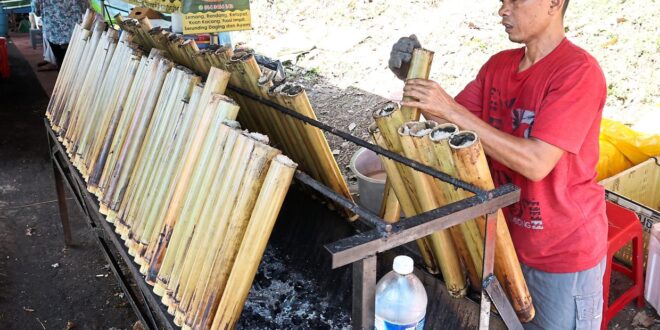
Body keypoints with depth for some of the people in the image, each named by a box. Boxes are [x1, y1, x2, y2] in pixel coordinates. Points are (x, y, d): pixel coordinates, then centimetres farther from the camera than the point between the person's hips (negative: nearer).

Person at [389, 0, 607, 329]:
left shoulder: (579, 71, -22)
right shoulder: (498, 65, 0)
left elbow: (536, 163, -31)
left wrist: (452, 110, -32)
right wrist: (416, 81, -15)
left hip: (565, 250, -6)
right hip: (510, 237, 7)